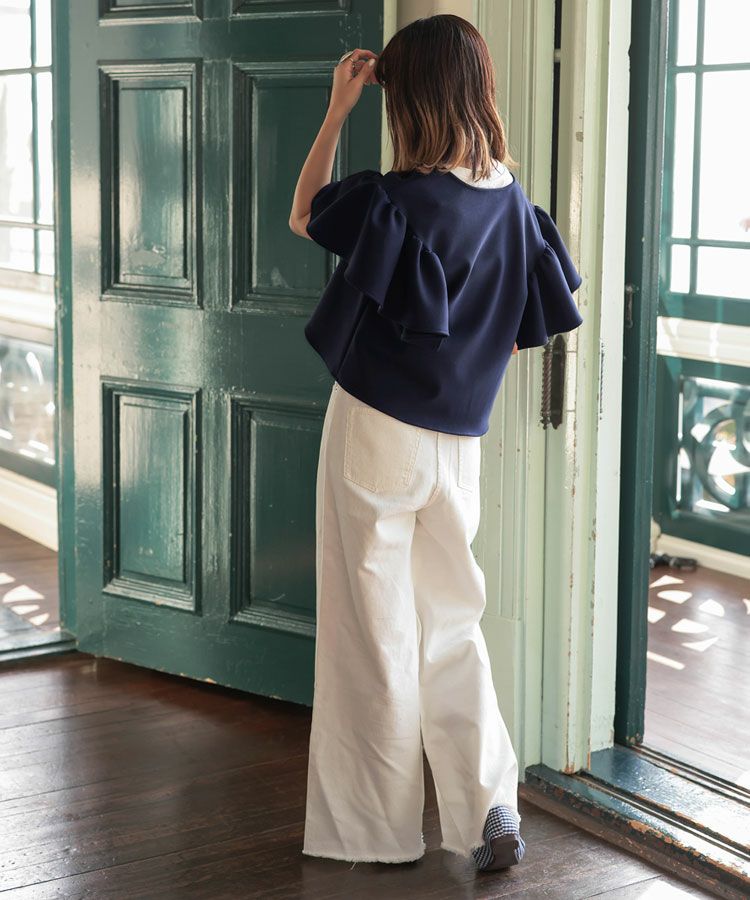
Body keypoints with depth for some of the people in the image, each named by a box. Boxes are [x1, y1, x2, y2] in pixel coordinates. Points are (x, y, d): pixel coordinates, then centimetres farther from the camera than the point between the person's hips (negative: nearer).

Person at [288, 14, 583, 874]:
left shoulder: (395, 200, -19)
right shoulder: (514, 202, 1)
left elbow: (302, 215, 0)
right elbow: (522, 335, 8)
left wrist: (337, 107, 0)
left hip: (376, 429, -6)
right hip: (458, 441, 6)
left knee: (375, 632, 6)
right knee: (449, 626, 16)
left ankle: (377, 827, 17)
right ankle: (490, 811, 8)